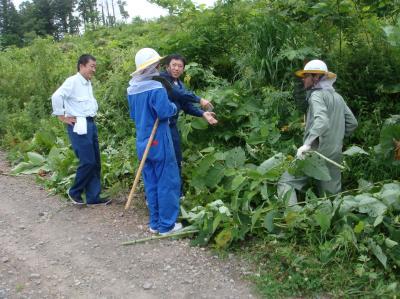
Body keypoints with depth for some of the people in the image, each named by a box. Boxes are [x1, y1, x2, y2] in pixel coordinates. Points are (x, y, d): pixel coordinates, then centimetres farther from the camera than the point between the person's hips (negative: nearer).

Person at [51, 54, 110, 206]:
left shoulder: (88, 83, 16)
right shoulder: (72, 81, -11)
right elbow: (56, 96, -22)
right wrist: (62, 117, -16)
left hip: (90, 124, 9)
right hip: (79, 126, -9)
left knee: (95, 162, 8)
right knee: (88, 162, -9)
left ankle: (93, 197, 15)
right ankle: (74, 192, 12)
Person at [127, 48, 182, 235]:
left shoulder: (132, 89, 8)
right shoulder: (156, 88, -17)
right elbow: (165, 112, -22)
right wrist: (174, 106, -3)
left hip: (142, 142, 8)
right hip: (158, 142, -7)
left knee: (151, 184, 14)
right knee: (167, 183, 3)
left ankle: (155, 223, 22)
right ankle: (166, 225, 9)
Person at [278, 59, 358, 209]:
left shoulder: (317, 95, -9)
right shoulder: (338, 97, 16)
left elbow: (322, 121, -27)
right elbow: (352, 123, 18)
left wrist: (307, 143, -34)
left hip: (317, 152, -8)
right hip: (335, 154, 8)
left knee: (286, 182, -6)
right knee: (332, 194, 12)